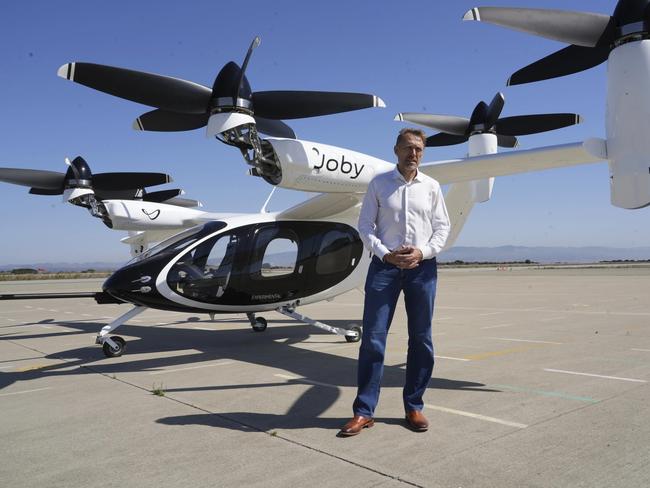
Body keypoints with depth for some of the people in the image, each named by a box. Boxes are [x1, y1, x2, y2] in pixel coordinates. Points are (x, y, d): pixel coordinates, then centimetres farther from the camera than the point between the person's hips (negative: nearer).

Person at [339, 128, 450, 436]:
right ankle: (364, 411, 3)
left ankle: (414, 407, 20)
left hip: (422, 266, 2)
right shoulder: (379, 184, 5)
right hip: (385, 264, -2)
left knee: (421, 339, 7)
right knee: (373, 337, -4)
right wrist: (386, 254, -11)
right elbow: (365, 225, 3)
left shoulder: (431, 186, 8)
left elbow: (442, 227, 8)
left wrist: (422, 252, -9)